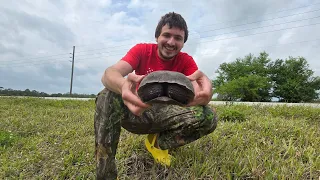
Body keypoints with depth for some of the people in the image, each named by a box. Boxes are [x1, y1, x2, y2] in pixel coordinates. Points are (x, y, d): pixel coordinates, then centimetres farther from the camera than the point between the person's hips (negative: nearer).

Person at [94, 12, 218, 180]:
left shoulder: (186, 61, -6)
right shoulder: (141, 50, -10)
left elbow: (199, 90, -24)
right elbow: (109, 73, -27)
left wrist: (205, 91, -52)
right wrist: (123, 85, -54)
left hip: (165, 114, 1)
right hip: (135, 111, 0)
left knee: (208, 116, -23)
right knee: (107, 97, -30)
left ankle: (158, 142, -2)